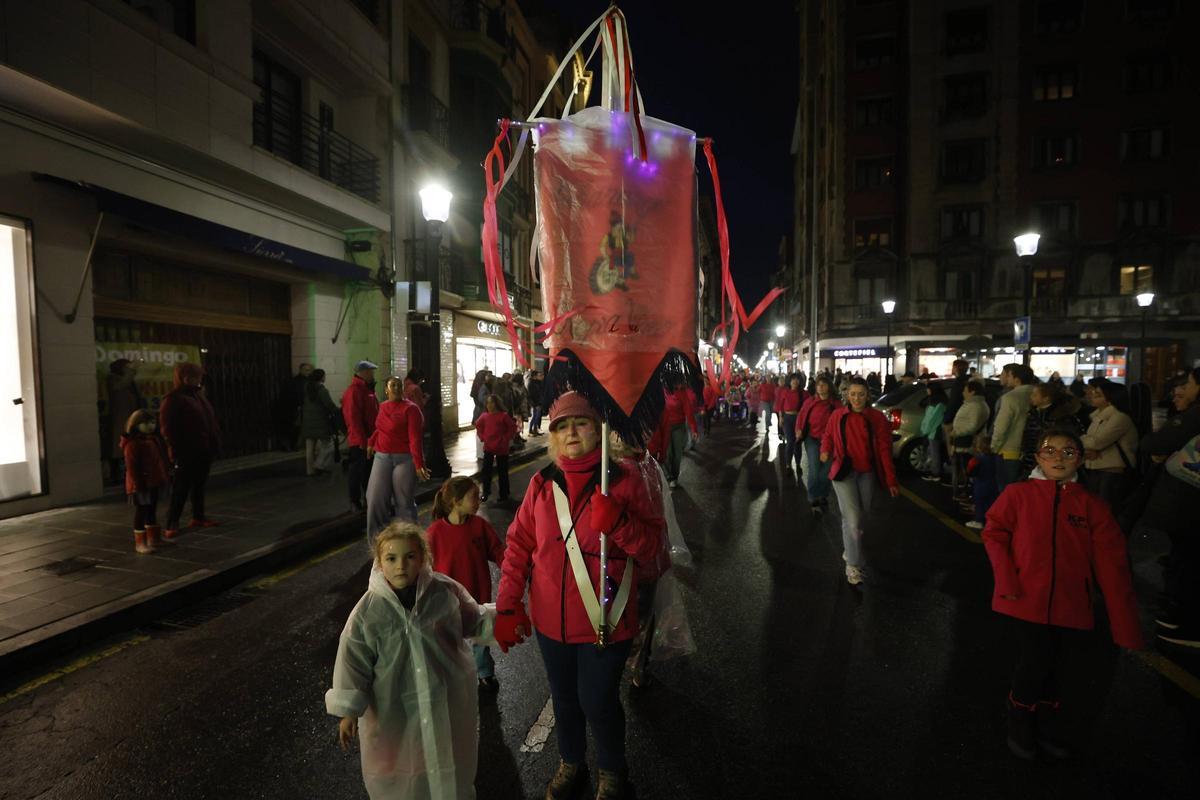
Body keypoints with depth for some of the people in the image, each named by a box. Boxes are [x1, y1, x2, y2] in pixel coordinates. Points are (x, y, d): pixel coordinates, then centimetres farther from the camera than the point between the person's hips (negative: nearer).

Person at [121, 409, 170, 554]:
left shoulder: (154, 440, 11)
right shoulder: (132, 444, -16)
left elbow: (161, 461, 18)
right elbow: (131, 466, -20)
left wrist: (165, 477, 17)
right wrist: (138, 484, -23)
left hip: (153, 483, 8)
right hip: (141, 486, -8)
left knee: (152, 510, 17)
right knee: (141, 512, -1)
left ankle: (153, 538, 29)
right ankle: (140, 543, 8)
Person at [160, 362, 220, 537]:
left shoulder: (199, 395, 15)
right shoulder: (173, 400, -11)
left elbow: (210, 419, 19)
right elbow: (168, 428, -14)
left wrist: (216, 440, 12)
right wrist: (176, 450, -17)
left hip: (204, 451, 8)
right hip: (187, 453, -8)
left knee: (199, 485, 16)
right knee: (181, 489, -3)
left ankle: (198, 517, 26)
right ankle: (171, 524, 3)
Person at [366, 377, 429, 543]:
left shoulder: (410, 408, -10)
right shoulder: (382, 406, 9)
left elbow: (415, 438, -18)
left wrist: (418, 464, -25)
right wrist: (371, 441, 16)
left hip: (404, 459, -6)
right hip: (381, 457, 6)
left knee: (404, 502, 4)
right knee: (376, 501, 5)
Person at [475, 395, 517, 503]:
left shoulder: (503, 415, -11)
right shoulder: (484, 416, 1)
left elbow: (512, 427, -6)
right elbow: (478, 426, 17)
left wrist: (506, 439, -7)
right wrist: (482, 437, 7)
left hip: (501, 448, -3)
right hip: (488, 447, 3)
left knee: (503, 471, 6)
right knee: (486, 470, 5)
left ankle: (504, 495, 16)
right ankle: (486, 492, 18)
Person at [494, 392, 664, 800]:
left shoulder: (623, 480, -11)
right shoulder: (542, 483, -3)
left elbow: (651, 545, -11)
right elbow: (519, 545, 2)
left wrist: (618, 523, -29)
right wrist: (507, 607, 0)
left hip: (605, 621, -3)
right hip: (552, 620, 4)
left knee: (598, 701, 9)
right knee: (563, 697, 22)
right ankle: (571, 764, 51)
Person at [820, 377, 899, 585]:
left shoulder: (877, 418, -4)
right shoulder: (837, 416, -3)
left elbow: (885, 450, -3)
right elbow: (828, 436, 14)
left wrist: (891, 481, -4)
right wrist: (826, 450, -9)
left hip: (867, 474, 2)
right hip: (844, 472, -1)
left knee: (860, 516, 15)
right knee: (852, 519, -7)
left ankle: (848, 546, 43)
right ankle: (854, 566, 4)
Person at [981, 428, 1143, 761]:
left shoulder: (1093, 506, -2)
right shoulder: (1018, 494, -8)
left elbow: (1112, 567, -2)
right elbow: (994, 534, -2)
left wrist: (1126, 626, -4)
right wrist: (1006, 581, -12)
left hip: (1071, 606, 3)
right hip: (1028, 601, -2)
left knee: (1054, 666, 16)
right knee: (1035, 664, 1)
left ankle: (1046, 727, 41)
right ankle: (1019, 727, 28)